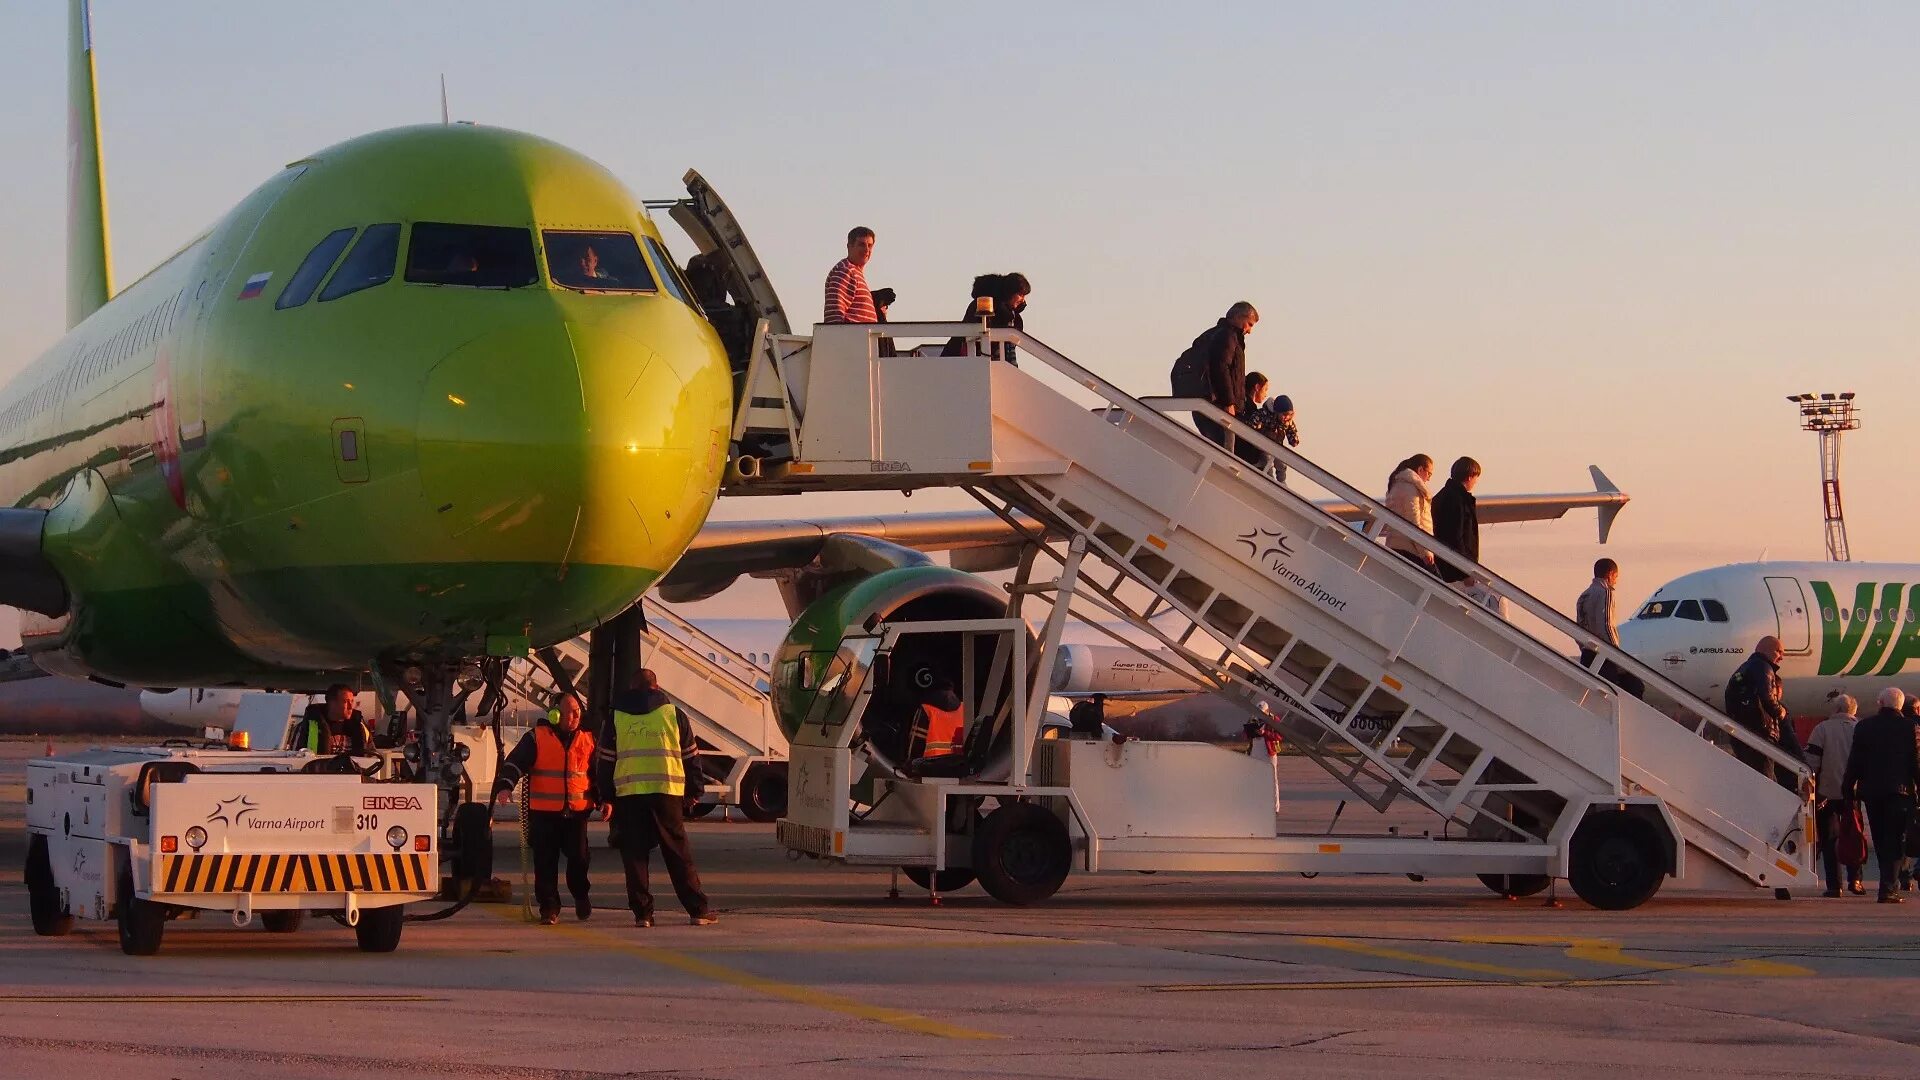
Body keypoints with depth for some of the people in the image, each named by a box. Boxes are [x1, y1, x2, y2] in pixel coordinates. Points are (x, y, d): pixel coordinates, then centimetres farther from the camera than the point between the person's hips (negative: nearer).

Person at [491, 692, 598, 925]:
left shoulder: (588, 740, 12)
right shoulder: (536, 738, 2)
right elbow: (515, 763, -5)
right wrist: (505, 785, -21)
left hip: (577, 812, 2)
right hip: (544, 812, -2)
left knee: (579, 857, -3)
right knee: (545, 862, -2)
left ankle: (581, 895, 24)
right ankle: (549, 907, 6)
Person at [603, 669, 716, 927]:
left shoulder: (617, 717, 9)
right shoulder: (673, 714, 7)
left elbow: (605, 760, 11)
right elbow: (691, 756, 10)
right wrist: (694, 791, 18)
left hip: (628, 793, 0)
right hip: (667, 792, 0)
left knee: (635, 855, 5)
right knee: (678, 853, 4)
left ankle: (642, 911, 1)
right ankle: (698, 910, 3)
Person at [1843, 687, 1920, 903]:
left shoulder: (1863, 726, 1)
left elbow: (1854, 761, 4)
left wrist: (1848, 788, 11)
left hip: (1871, 790, 2)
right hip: (1900, 790, -2)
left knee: (1880, 842, 13)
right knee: (1894, 842, -1)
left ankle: (1888, 884, 21)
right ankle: (1887, 888, -12)